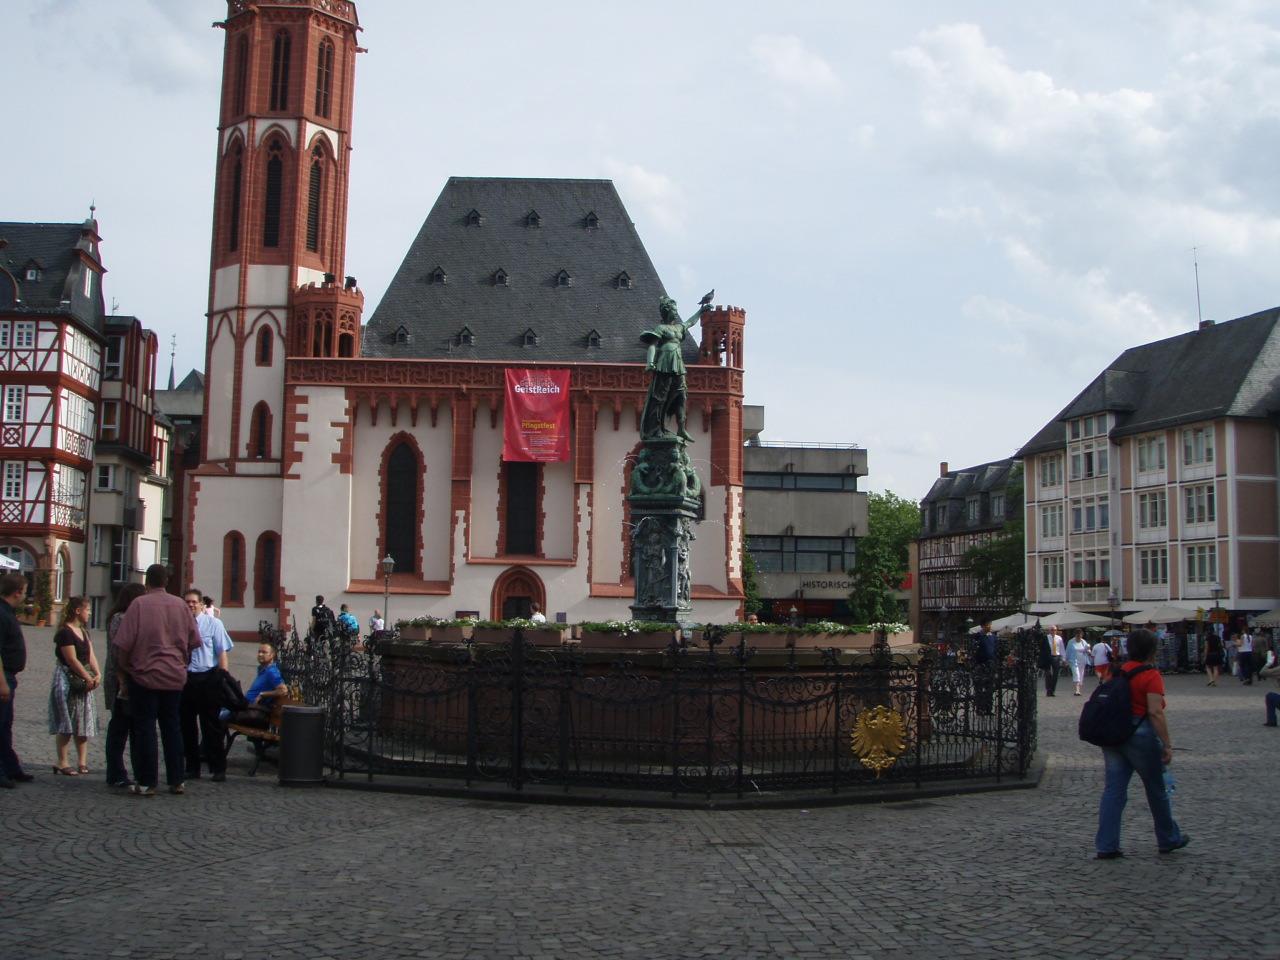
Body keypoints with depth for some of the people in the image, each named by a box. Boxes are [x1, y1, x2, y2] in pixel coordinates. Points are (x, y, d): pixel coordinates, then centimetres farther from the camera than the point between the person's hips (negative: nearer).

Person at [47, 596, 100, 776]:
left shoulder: (83, 631, 15)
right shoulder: (65, 632, -13)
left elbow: (90, 655, 10)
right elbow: (72, 660, -18)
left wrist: (97, 674, -5)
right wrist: (88, 678, -16)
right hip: (67, 680, -9)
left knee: (84, 722, 7)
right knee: (66, 723, -6)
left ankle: (82, 761, 10)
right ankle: (62, 762, -1)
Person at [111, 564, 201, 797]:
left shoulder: (139, 604, -10)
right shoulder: (181, 605, 3)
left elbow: (123, 643, -11)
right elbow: (194, 641, 9)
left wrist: (123, 667, 4)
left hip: (145, 675, -4)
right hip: (175, 676, 4)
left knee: (144, 729, 2)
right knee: (172, 728, 12)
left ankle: (147, 783, 2)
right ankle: (176, 781, 15)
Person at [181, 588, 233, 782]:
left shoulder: (213, 623, -2)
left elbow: (222, 651, -2)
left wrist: (223, 677, -7)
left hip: (208, 679, -3)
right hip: (185, 678, 3)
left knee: (212, 725, 1)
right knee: (187, 724, 10)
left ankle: (218, 769, 9)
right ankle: (192, 768, 22)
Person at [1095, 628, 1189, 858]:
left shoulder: (1120, 670, 8)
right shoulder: (1151, 675, -12)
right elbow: (1155, 713, -19)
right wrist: (1167, 745, -16)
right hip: (1139, 735, -6)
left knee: (1113, 789, 5)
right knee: (1156, 789, 12)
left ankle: (1106, 846, 2)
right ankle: (1169, 839, 29)